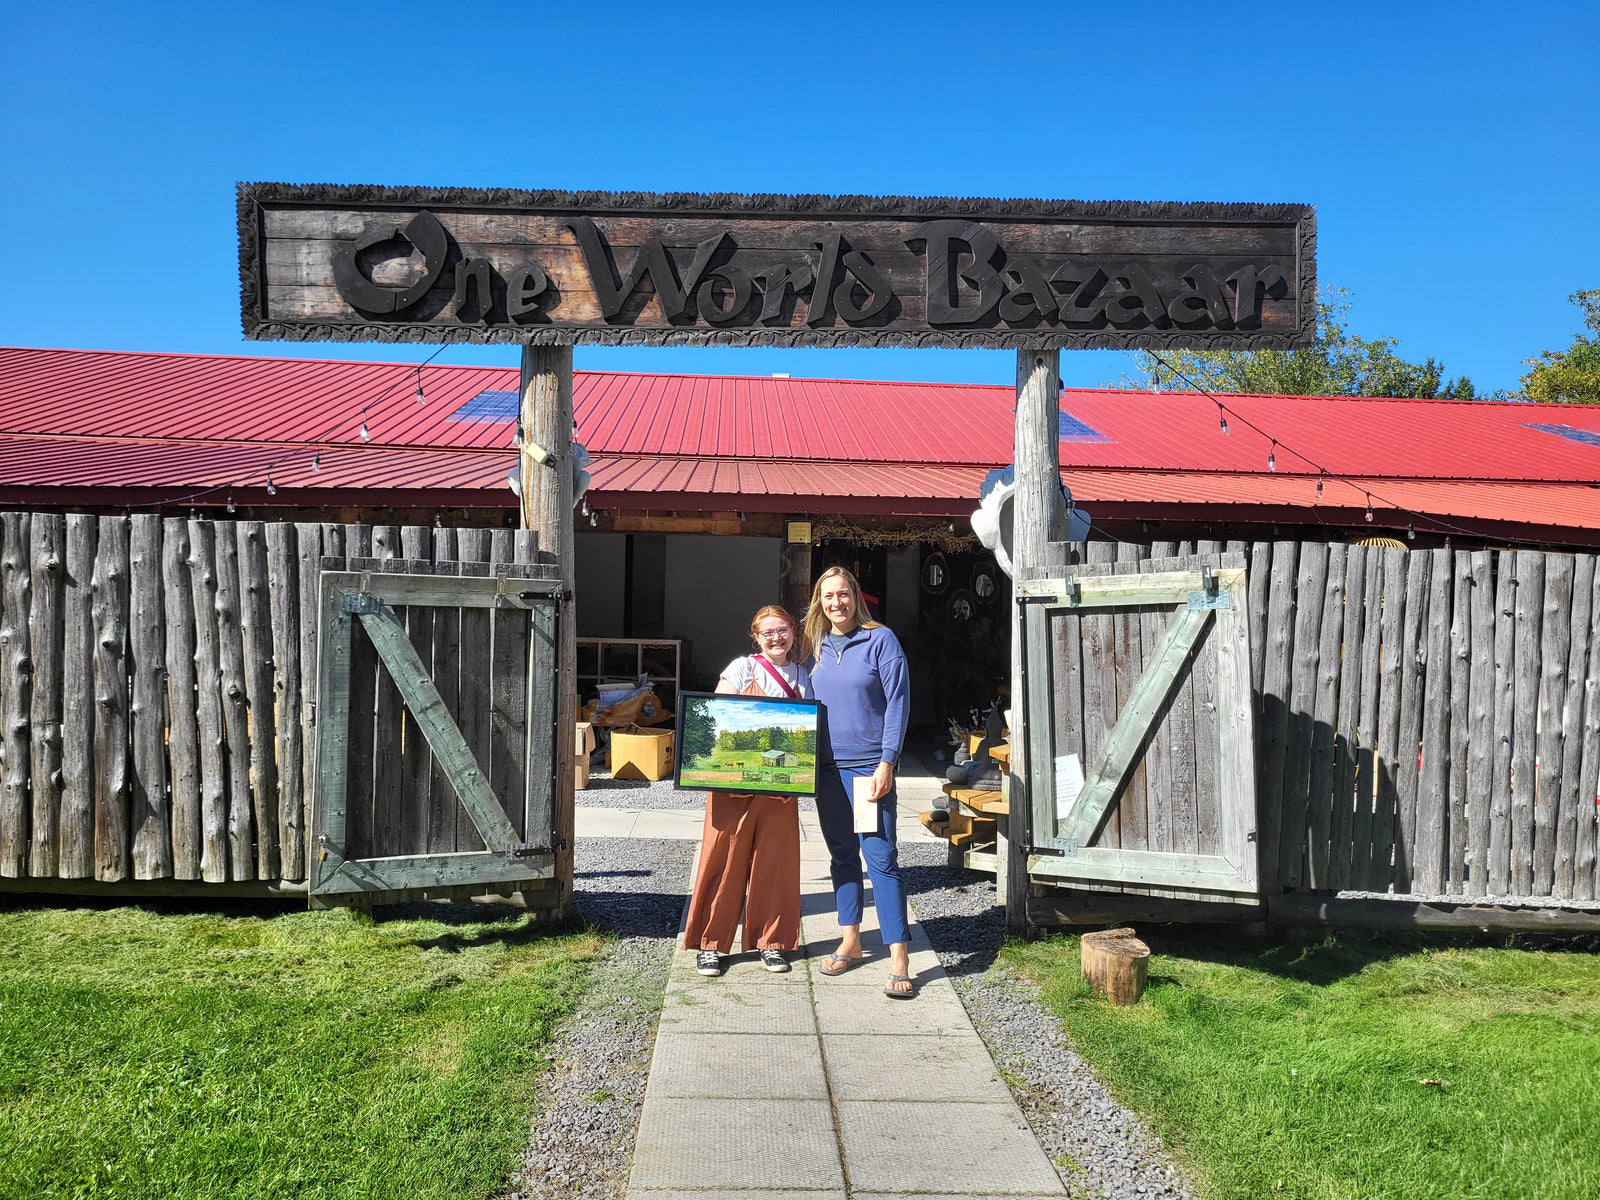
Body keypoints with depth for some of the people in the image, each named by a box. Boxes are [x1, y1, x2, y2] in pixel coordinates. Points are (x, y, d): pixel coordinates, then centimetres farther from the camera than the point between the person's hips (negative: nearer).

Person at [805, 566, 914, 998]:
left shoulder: (880, 640, -6)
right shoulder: (818, 648, 10)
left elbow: (898, 702, -8)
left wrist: (886, 762, -14)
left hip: (869, 765, -5)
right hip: (827, 767, 5)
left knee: (880, 858, -8)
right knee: (842, 854, 13)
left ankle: (898, 959, -4)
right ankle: (850, 941, 24)